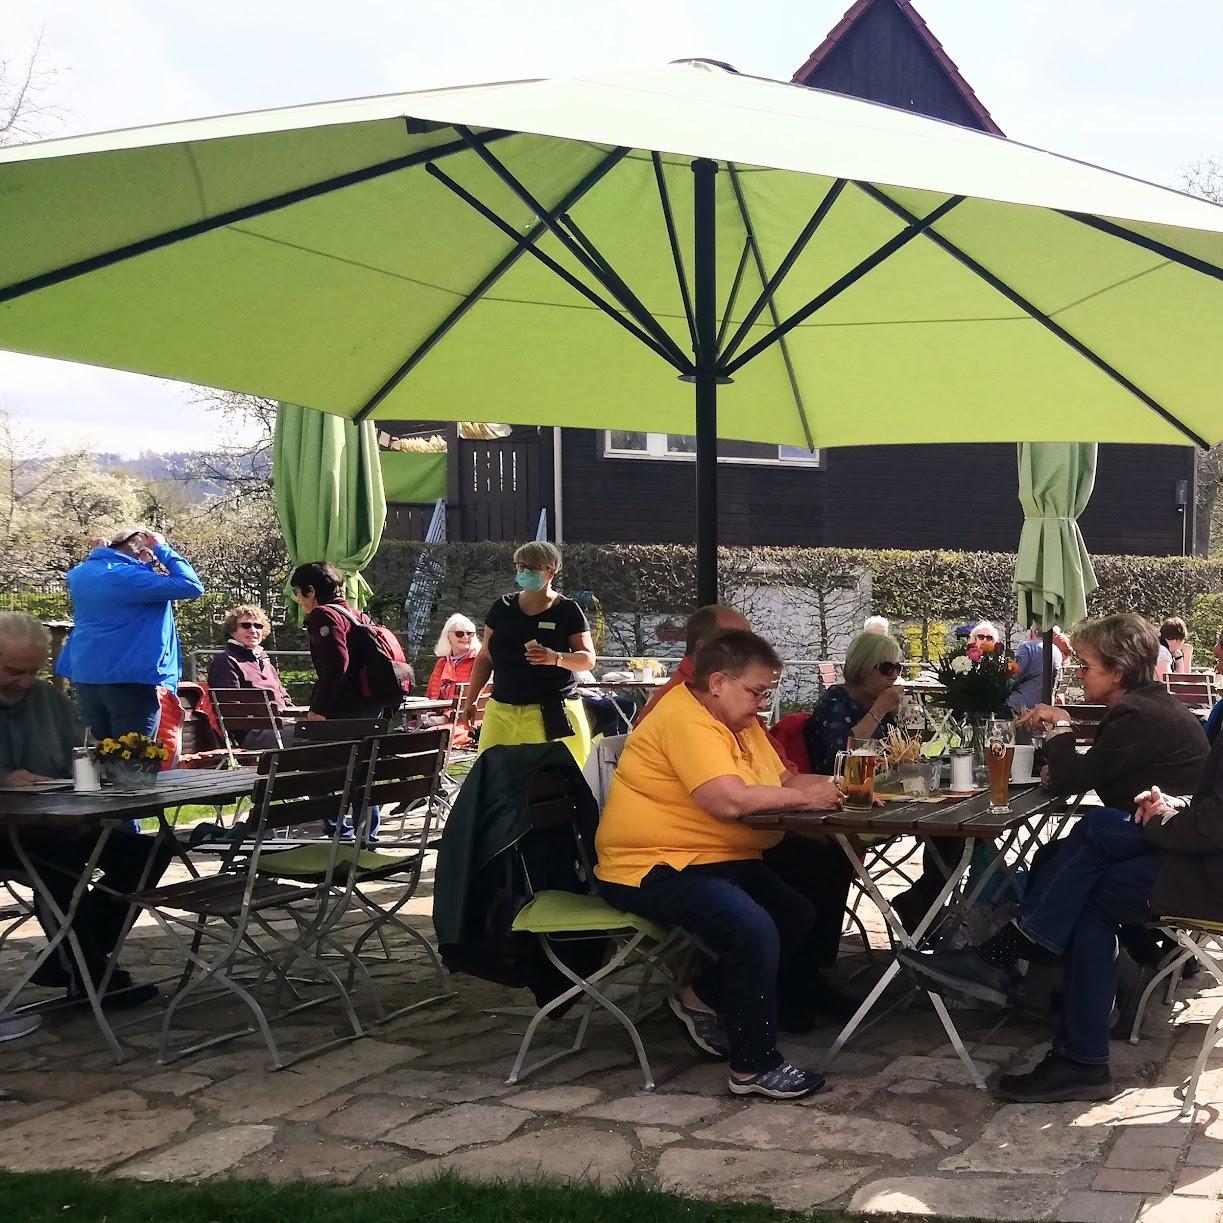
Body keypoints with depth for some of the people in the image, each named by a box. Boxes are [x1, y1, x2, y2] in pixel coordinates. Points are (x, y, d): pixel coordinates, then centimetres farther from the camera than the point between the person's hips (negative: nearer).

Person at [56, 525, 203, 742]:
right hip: (132, 681, -8)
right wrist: (163, 550, -7)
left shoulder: (81, 573, 9)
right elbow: (192, 586, -20)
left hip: (85, 678, 8)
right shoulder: (129, 576, -17)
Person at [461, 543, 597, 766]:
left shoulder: (567, 610, 2)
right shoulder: (502, 607, 12)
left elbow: (588, 659, -2)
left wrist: (557, 658, -20)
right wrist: (470, 700, 15)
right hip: (502, 712, 3)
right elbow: (485, 657, 19)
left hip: (553, 713, -3)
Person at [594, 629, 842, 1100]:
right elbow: (730, 800, -31)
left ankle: (702, 997, 17)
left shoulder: (737, 720, 13)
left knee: (798, 917, 6)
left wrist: (824, 787, -7)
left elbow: (782, 780, 15)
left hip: (716, 861, 11)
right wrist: (803, 797, -18)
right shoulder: (686, 720, -20)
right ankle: (755, 1066, -14)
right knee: (754, 929, -27)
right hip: (653, 868, -11)